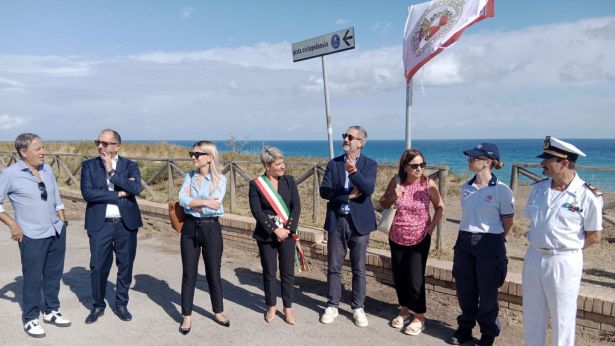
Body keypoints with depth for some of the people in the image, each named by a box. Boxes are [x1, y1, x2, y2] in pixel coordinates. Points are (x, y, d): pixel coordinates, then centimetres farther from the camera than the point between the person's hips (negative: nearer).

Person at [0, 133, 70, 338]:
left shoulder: (47, 170, 6)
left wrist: (62, 221, 9)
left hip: (57, 232, 5)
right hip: (32, 236, -5)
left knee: (54, 274, 14)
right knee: (32, 278, 5)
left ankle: (51, 311, 30)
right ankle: (30, 319, 21)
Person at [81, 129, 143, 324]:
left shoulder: (130, 165, 3)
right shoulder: (89, 165, 3)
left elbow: (136, 188, -15)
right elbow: (87, 193, -11)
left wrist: (111, 171, -14)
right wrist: (119, 194, -13)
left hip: (126, 224, 1)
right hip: (100, 225, 0)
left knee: (125, 266, 9)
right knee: (98, 267, 4)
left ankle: (121, 305, 27)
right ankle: (98, 306, 25)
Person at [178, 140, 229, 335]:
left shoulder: (219, 179, -7)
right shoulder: (189, 177, 4)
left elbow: (213, 206, -19)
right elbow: (183, 200, -11)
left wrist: (192, 201, -11)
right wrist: (204, 202, -19)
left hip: (211, 228, -3)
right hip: (190, 228, 3)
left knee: (213, 273, 9)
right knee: (189, 273, 9)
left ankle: (218, 312, 28)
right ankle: (187, 316, 21)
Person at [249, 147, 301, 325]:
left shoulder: (289, 181, 2)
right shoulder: (256, 184, -5)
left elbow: (296, 207, -3)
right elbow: (257, 212, -12)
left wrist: (288, 229, -14)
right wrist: (275, 230, -18)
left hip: (287, 233, 2)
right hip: (266, 235, -1)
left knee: (288, 272, 5)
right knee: (269, 273, 9)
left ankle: (288, 308, 19)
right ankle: (271, 307, 26)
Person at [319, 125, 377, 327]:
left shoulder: (370, 164, -3)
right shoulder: (333, 163, 4)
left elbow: (368, 190, -19)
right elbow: (324, 191, -6)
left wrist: (354, 171, -33)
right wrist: (348, 195, -16)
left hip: (359, 222, -2)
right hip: (336, 221, 2)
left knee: (358, 269, 9)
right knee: (334, 267, 10)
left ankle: (358, 308, 24)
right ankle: (332, 306, 25)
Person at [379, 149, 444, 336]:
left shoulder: (428, 184, -13)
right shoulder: (396, 181, -8)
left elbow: (440, 207, 1)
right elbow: (383, 204, 4)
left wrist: (432, 226, -9)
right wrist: (392, 196, -16)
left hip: (419, 239, -3)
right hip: (397, 238, 3)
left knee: (415, 278, -2)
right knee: (399, 276, 13)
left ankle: (419, 317, 17)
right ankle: (404, 310, 33)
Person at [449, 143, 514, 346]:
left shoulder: (501, 190, -11)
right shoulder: (465, 188, 5)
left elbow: (507, 223, -2)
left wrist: (492, 241, 7)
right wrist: (467, 236, 14)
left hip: (489, 245, -5)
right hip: (464, 243, 5)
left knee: (487, 293, 8)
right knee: (465, 291, 13)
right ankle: (465, 329, 32)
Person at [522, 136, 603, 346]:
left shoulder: (588, 196, -13)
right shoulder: (538, 188, 3)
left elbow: (594, 236, -6)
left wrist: (566, 248, -2)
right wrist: (539, 245, 7)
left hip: (563, 262, -5)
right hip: (533, 257, 5)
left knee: (562, 318, 9)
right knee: (532, 314, 17)